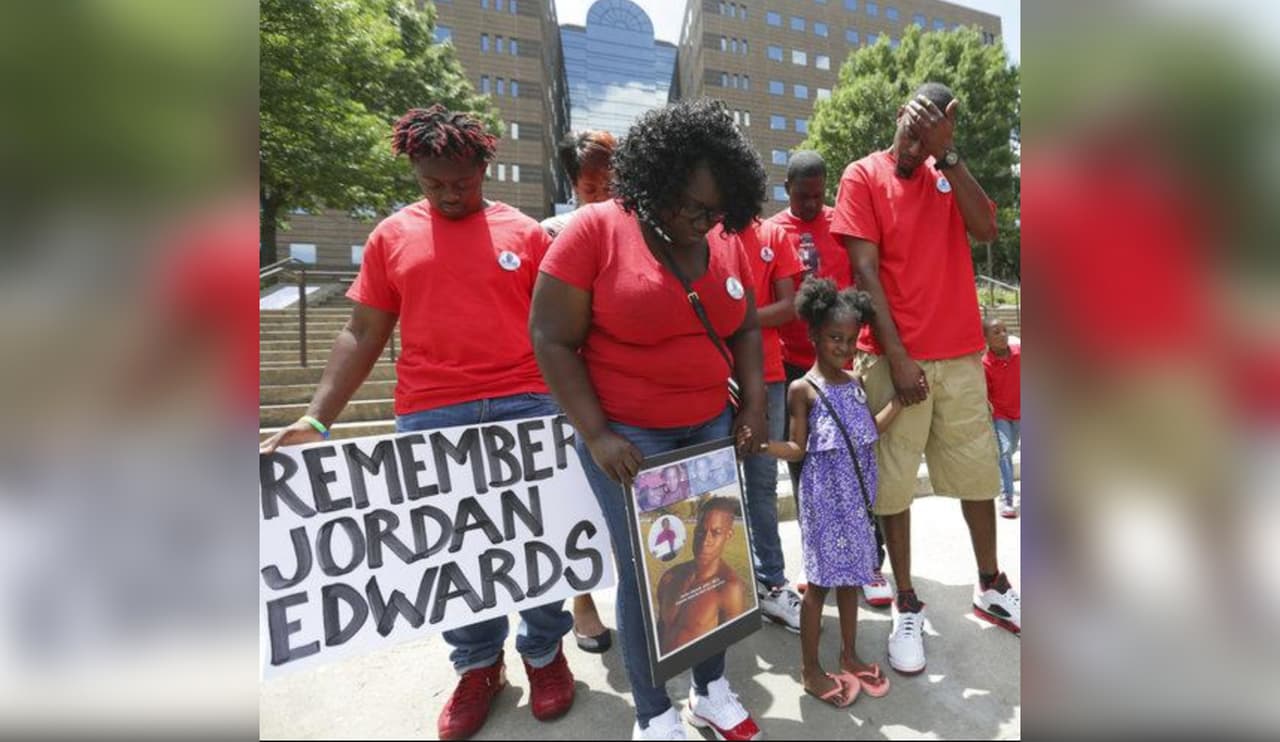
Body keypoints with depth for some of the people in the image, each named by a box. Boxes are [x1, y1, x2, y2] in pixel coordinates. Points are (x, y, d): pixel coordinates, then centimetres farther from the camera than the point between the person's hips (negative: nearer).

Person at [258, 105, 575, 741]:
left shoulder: (525, 234, 6)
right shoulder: (391, 236, 9)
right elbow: (363, 335, 8)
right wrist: (316, 418, 0)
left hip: (526, 406, -1)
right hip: (428, 416, 2)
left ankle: (544, 653, 33)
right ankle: (478, 666, 34)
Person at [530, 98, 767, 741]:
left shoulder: (727, 242, 5)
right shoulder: (594, 230, -11)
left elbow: (745, 328, 15)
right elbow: (551, 339, -12)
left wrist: (754, 401, 3)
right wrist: (596, 435, -16)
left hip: (712, 428, 5)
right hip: (627, 436, -4)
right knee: (646, 573, 6)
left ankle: (711, 690, 39)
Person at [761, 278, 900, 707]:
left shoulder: (854, 382, 7)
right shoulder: (803, 388, -12)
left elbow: (869, 431, 12)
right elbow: (798, 449, -13)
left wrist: (899, 400, 8)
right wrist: (761, 442, -31)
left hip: (856, 494, 6)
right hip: (824, 495, -6)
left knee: (850, 575, 18)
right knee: (821, 580, 4)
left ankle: (849, 656, 37)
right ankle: (809, 667, 22)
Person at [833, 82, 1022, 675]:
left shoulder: (949, 173, 14)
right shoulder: (863, 176, 1)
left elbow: (985, 230, -4)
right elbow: (864, 270, -8)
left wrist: (947, 154, -8)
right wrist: (896, 355, -13)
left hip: (961, 352, 5)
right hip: (895, 355, -4)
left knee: (978, 470, 14)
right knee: (893, 482, 1)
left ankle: (990, 587, 34)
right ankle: (907, 605, 17)